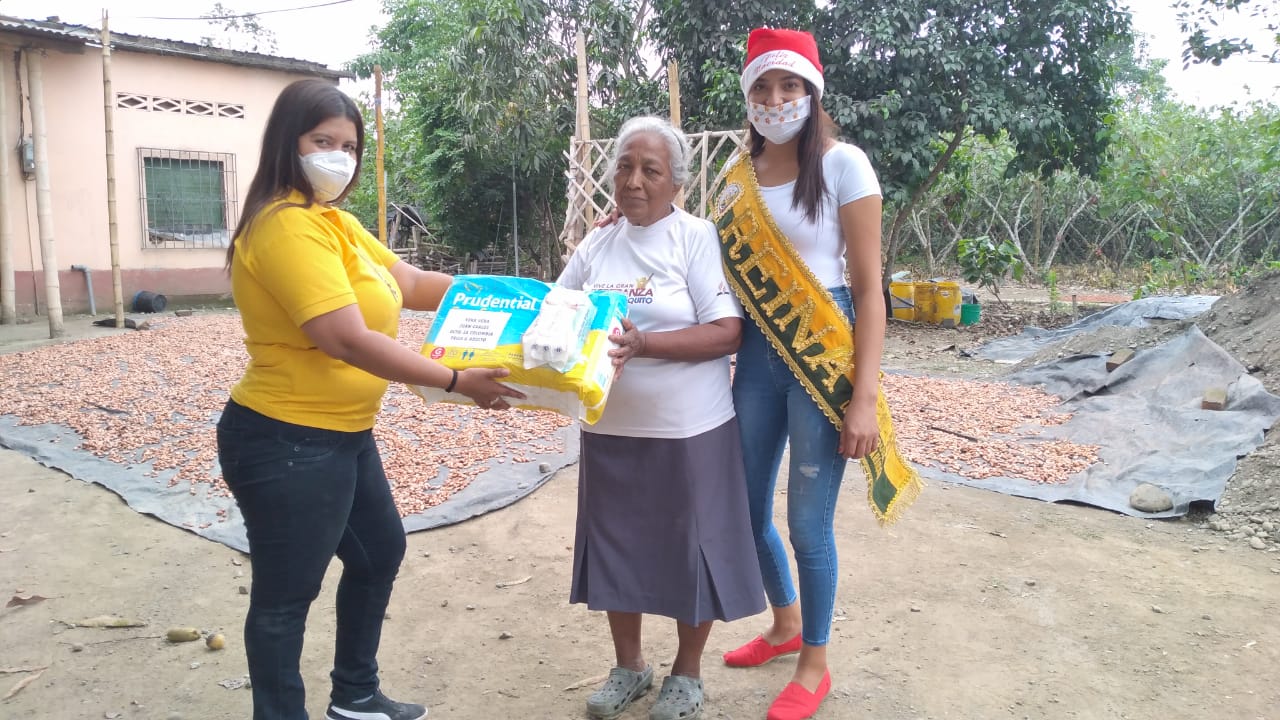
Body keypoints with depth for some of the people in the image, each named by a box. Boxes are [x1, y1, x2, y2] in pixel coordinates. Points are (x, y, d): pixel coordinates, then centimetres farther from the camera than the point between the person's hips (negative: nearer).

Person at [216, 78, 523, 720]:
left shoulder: (334, 219, 9)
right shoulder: (288, 225, -23)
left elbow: (410, 282, 11)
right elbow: (348, 339, -30)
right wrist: (456, 382, -26)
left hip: (341, 435, 11)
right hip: (287, 446, -11)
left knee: (380, 553, 24)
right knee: (286, 595, 4)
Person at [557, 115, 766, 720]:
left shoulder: (698, 239, -8)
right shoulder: (596, 245, 7)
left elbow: (727, 332, -15)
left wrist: (642, 343, -25)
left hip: (688, 431, -4)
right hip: (610, 429, 4)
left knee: (690, 549, 8)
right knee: (615, 545, 13)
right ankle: (628, 665, 34)